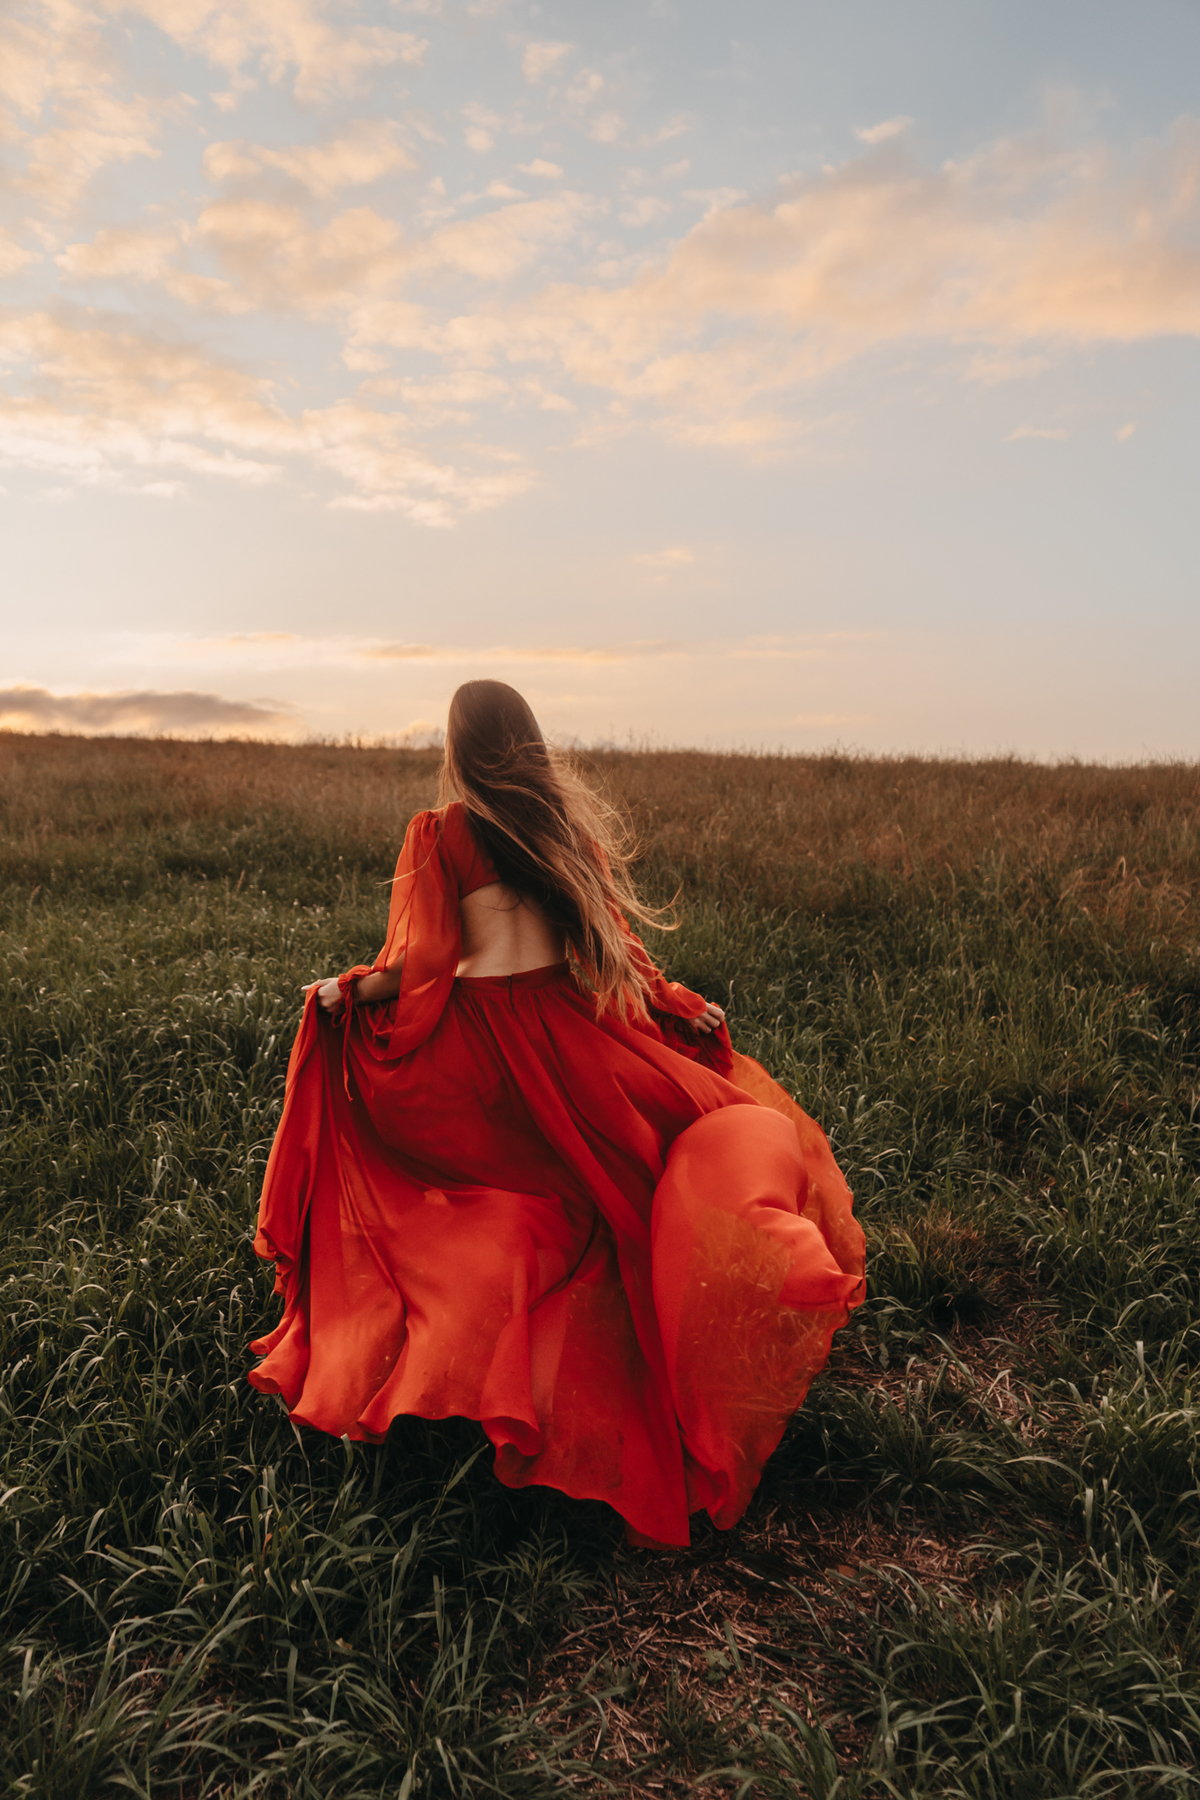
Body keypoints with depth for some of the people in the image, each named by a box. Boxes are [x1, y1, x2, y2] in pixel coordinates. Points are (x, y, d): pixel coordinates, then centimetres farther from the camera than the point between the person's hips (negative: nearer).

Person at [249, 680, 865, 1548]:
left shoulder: (440, 833, -8)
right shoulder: (574, 823, 1)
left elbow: (421, 964, -8)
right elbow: (614, 940, 4)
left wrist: (347, 993, 8)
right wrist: (680, 1006, 15)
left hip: (478, 1038, -1)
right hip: (572, 1028, 2)